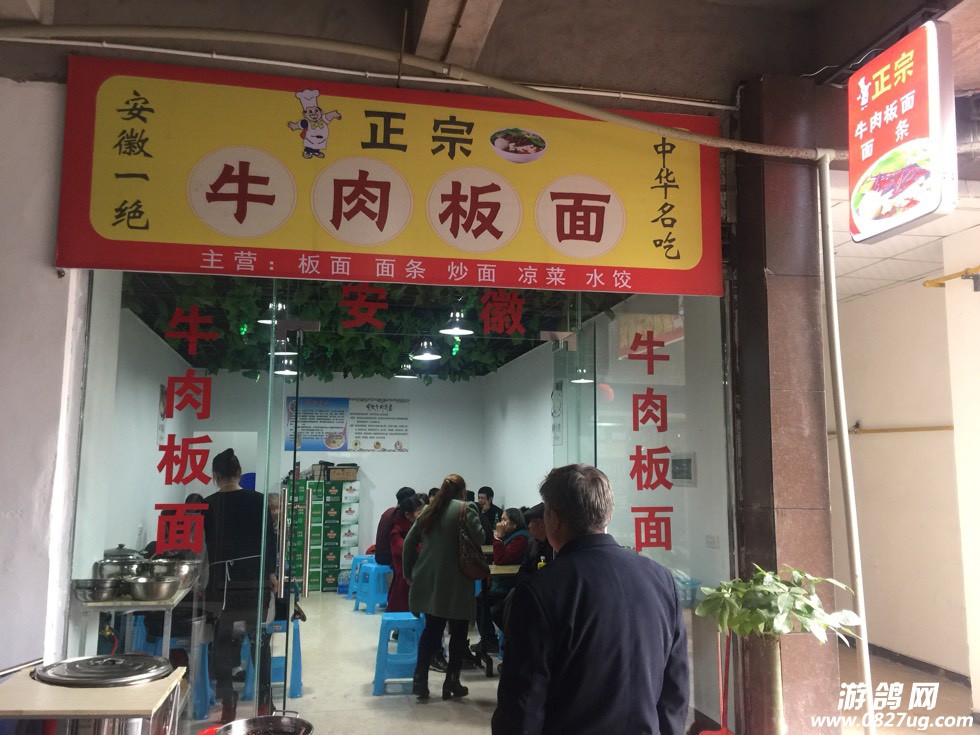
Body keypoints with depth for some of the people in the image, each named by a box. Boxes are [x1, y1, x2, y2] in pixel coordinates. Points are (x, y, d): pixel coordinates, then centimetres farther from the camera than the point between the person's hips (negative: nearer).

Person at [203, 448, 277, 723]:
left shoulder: (208, 504, -1)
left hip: (222, 580, 0)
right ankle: (263, 703, 13)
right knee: (260, 640, 10)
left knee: (223, 642, 10)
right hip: (254, 576, 0)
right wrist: (271, 572, 6)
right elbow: (269, 538, -2)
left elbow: (207, 543, 7)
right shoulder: (257, 500, -2)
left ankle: (227, 706, 12)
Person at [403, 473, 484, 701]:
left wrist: (409, 573, 17)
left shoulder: (429, 510, 10)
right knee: (458, 632, 8)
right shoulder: (466, 509, -5)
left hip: (428, 580, 5)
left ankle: (420, 681, 11)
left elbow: (409, 542, 10)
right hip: (455, 581, -5)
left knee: (431, 629, 14)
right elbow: (478, 537, -13)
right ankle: (451, 682, 13)